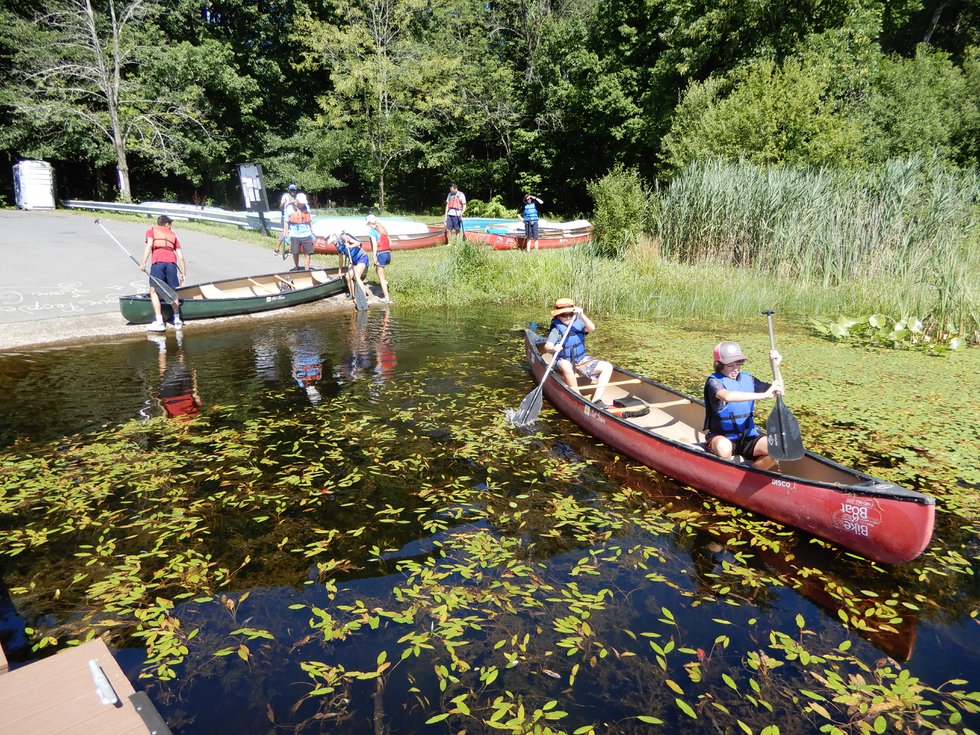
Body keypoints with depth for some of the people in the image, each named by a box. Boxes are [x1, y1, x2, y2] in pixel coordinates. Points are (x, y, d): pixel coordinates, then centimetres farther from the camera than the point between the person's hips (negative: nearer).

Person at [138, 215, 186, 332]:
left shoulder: (151, 231, 22)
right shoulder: (173, 235, 29)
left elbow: (149, 245, 0)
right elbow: (181, 257, 21)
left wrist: (143, 262, -6)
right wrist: (183, 274, 24)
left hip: (157, 261, -3)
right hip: (172, 262, 3)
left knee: (154, 291, 0)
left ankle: (159, 322, -9)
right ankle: (177, 320, 18)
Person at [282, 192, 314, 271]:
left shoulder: (307, 207, 7)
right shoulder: (289, 208, -4)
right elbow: (286, 222, -1)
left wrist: (312, 233, 13)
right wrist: (286, 235, -4)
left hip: (306, 235, 2)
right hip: (294, 235, -2)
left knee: (308, 253, -1)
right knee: (295, 253, 9)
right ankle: (296, 268, 29)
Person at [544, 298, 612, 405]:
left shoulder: (578, 323, 0)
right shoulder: (556, 330, -11)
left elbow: (592, 328, -20)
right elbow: (547, 346, -26)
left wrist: (582, 315, -34)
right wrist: (553, 348, -50)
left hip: (582, 360, 5)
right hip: (565, 362, -5)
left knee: (607, 367, -10)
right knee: (566, 366, -41)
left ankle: (596, 400, -15)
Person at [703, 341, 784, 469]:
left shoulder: (747, 378, 7)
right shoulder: (714, 381, -11)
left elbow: (778, 391, 12)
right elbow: (727, 396, -35)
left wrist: (775, 366, -1)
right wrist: (763, 395, -39)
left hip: (748, 437, 5)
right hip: (722, 437, -5)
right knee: (724, 447, -40)